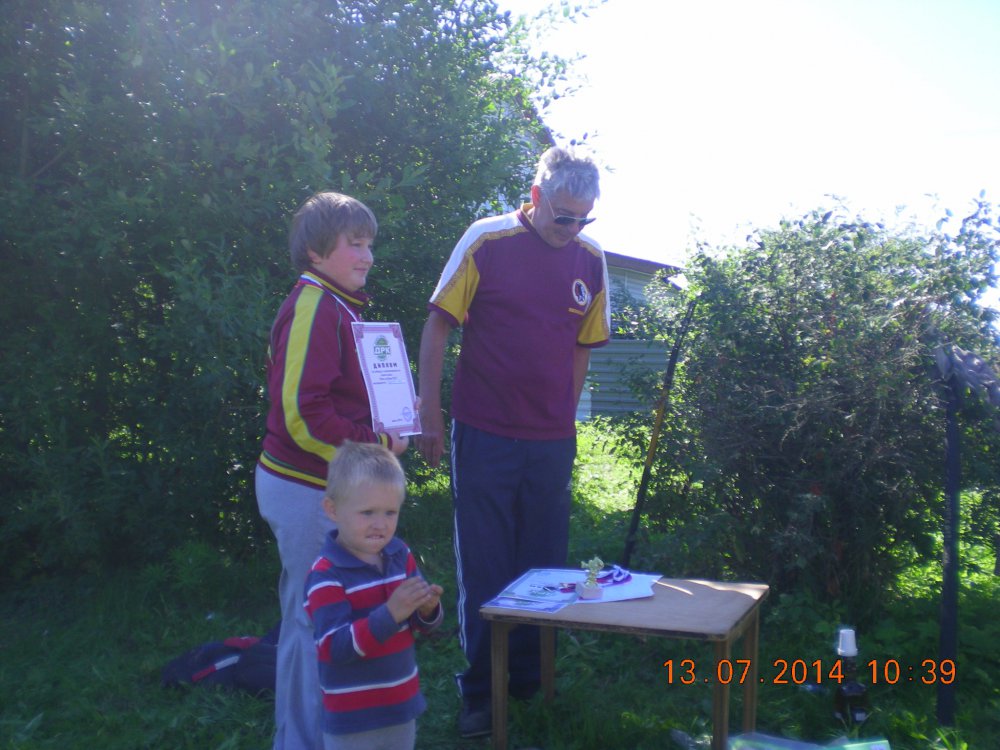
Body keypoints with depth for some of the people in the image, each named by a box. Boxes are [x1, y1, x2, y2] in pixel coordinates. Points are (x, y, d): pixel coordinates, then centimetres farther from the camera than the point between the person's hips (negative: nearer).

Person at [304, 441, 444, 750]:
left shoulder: (401, 555, 0)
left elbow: (421, 624, 8)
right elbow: (336, 647, -27)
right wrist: (390, 613, -37)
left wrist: (427, 609, -16)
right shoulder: (326, 575, -20)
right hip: (351, 721, -6)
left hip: (402, 706, 6)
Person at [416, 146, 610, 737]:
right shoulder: (487, 241, -8)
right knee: (484, 568, 5)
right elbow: (438, 326, -4)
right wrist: (430, 415, -7)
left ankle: (530, 680, 29)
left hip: (552, 440, 4)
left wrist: (566, 417, 11)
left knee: (544, 565, 12)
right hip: (485, 434, -3)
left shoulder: (591, 258, 3)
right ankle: (481, 692, 18)